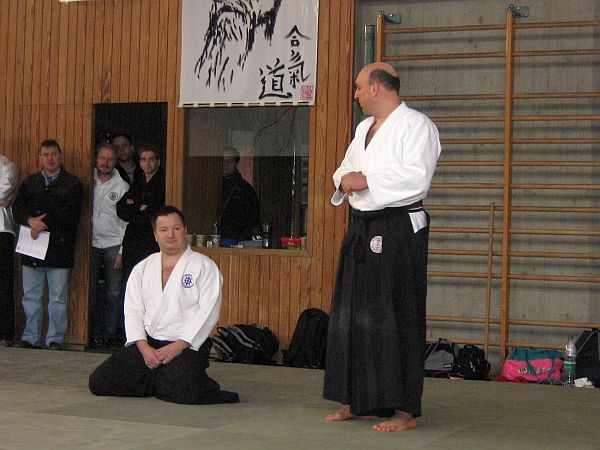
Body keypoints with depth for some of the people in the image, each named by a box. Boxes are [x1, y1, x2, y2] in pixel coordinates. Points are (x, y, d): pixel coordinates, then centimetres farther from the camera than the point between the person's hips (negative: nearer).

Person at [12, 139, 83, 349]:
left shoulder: (73, 184, 2)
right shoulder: (29, 182, 15)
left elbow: (70, 216, -9)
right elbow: (17, 209, 4)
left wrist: (43, 225, -13)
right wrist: (31, 220, -16)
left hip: (59, 248, -3)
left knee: (58, 298, 0)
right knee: (30, 296, 7)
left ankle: (55, 339, 8)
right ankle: (30, 338, 16)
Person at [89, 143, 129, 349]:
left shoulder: (122, 187, 3)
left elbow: (127, 222, 2)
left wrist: (122, 251, -3)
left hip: (114, 244, -1)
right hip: (92, 243, 1)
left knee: (114, 292, -1)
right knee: (91, 291, -1)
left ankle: (110, 333, 6)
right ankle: (95, 333, 5)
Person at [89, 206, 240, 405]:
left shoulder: (204, 267, 0)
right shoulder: (142, 269, 14)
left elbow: (208, 312, -10)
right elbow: (132, 310, 6)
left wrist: (177, 346, -18)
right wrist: (144, 347, -11)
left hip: (185, 345, -5)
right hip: (147, 343, 5)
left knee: (183, 392, -33)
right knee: (99, 382, -9)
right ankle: (161, 382, 7)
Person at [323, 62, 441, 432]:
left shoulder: (415, 125, -9)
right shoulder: (365, 128, 18)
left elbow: (417, 177, -20)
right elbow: (347, 167, 24)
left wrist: (367, 180, -17)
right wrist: (346, 179, 0)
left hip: (399, 231, -9)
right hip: (363, 229, 9)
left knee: (395, 317, -7)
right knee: (353, 314, 10)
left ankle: (404, 410, -1)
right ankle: (359, 401, 21)